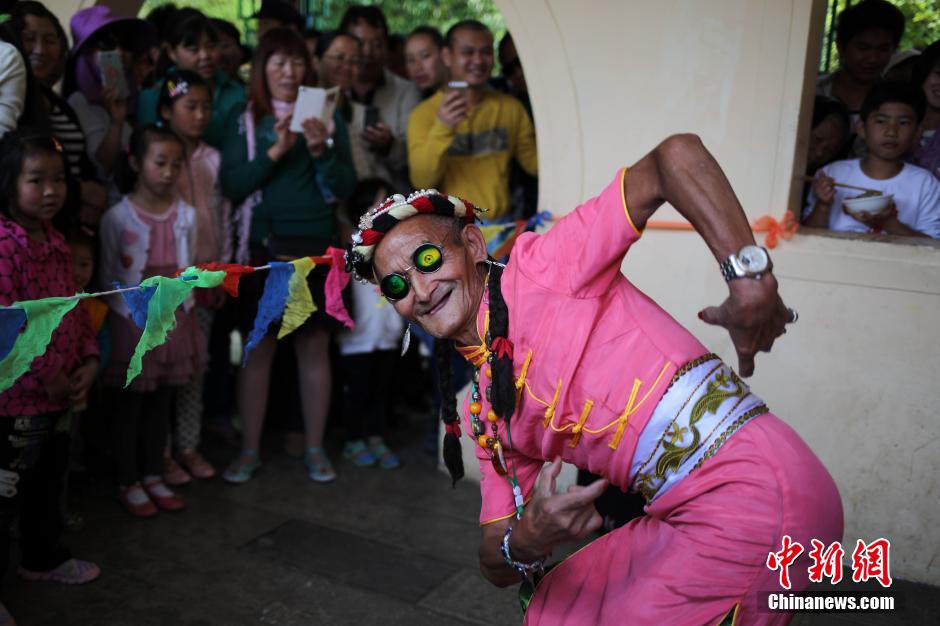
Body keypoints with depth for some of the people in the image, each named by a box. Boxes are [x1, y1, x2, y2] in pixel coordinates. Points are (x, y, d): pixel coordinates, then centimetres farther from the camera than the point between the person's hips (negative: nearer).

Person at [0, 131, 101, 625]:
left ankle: (44, 557, 44)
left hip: (58, 393, 9)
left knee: (46, 480, 25)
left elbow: (74, 307, 14)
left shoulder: (53, 239, 7)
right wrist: (48, 379, -18)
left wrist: (89, 359, 3)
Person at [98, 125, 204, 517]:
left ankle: (153, 476, 28)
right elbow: (107, 276, -4)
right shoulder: (117, 217, -9)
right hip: (132, 321, -4)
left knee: (161, 400, 13)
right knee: (128, 403, 7)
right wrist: (126, 309, -11)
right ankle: (128, 483, 20)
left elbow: (187, 269, 7)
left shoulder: (185, 214, 2)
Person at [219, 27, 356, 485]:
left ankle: (315, 448, 17)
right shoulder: (243, 120, 5)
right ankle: (249, 450, 16)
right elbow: (231, 185, -5)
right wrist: (275, 152, -16)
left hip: (316, 245, 1)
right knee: (258, 349, 3)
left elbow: (345, 187, 0)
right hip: (263, 245, 0)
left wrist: (321, 150, -16)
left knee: (314, 347, 5)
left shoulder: (328, 116, 6)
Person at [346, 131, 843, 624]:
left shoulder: (541, 269, -10)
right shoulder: (483, 415, 11)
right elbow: (495, 565, 12)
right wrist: (524, 543, -12)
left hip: (757, 492, -8)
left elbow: (677, 153, -17)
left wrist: (750, 278, -27)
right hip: (686, 517, 8)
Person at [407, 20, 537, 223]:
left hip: (501, 224, 3)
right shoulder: (425, 113, 0)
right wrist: (442, 128, -23)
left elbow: (534, 162, 12)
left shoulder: (511, 107, 11)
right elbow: (422, 182, -10)